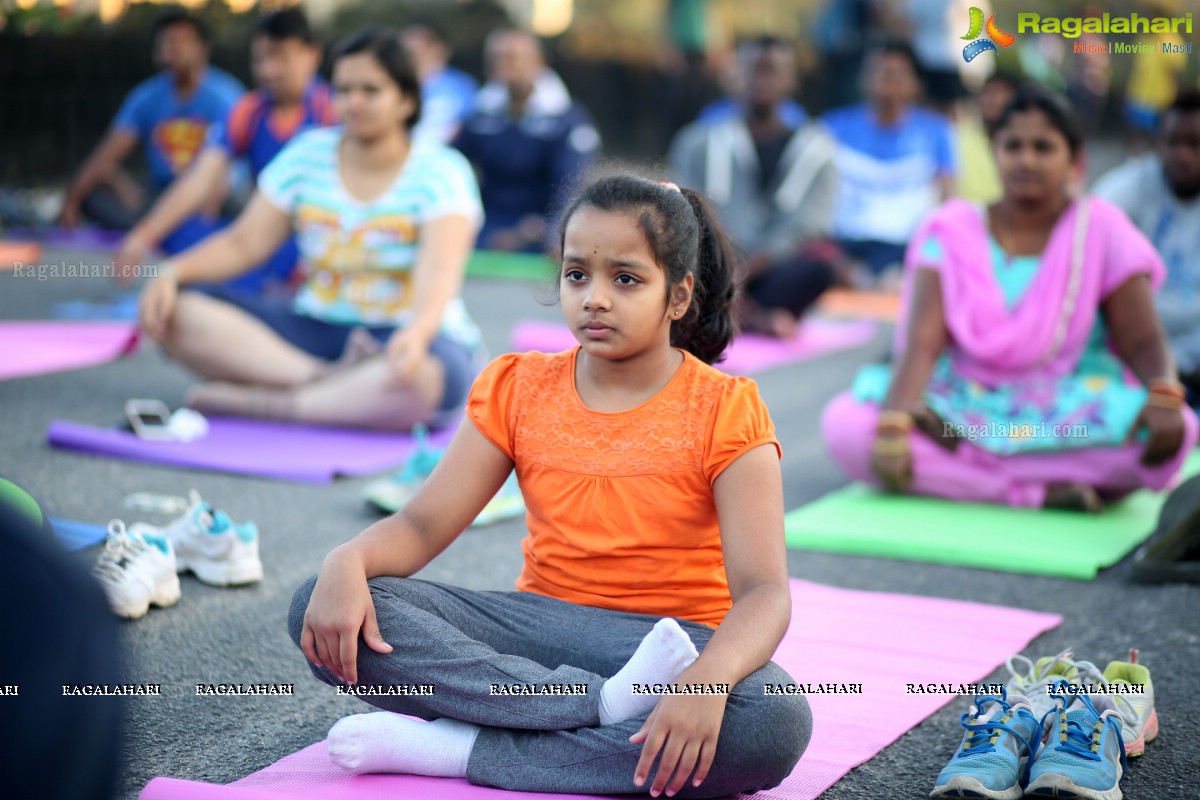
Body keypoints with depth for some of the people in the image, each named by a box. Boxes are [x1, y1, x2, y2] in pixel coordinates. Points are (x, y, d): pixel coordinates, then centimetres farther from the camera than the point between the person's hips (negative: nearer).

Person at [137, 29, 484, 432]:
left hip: (402, 337, -4)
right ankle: (333, 384, -31)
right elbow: (243, 244, 5)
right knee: (178, 315, -17)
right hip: (313, 328, 4)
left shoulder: (441, 171, -7)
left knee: (421, 379, -42)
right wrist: (172, 273, -14)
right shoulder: (308, 155, 7)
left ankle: (257, 402, -29)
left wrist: (416, 334, -45)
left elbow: (438, 272, -23)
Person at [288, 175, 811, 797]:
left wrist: (709, 680, -39)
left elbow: (763, 592, -16)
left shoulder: (725, 412, -6)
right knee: (325, 614, -20)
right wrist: (347, 562, -24)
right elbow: (423, 524, 0)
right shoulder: (518, 389, 6)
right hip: (534, 624, 3)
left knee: (776, 727, -37)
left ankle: (456, 749, -29)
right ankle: (607, 703, -28)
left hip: (674, 641, -2)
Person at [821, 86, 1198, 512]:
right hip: (964, 404, 1)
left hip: (1070, 416, 0)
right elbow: (921, 344, -12)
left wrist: (1164, 396, -28)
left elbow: (1142, 341, -5)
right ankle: (1040, 491, -29)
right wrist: (893, 426, -31)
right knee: (844, 424, -27)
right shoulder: (952, 231, 0)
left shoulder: (1100, 228, 0)